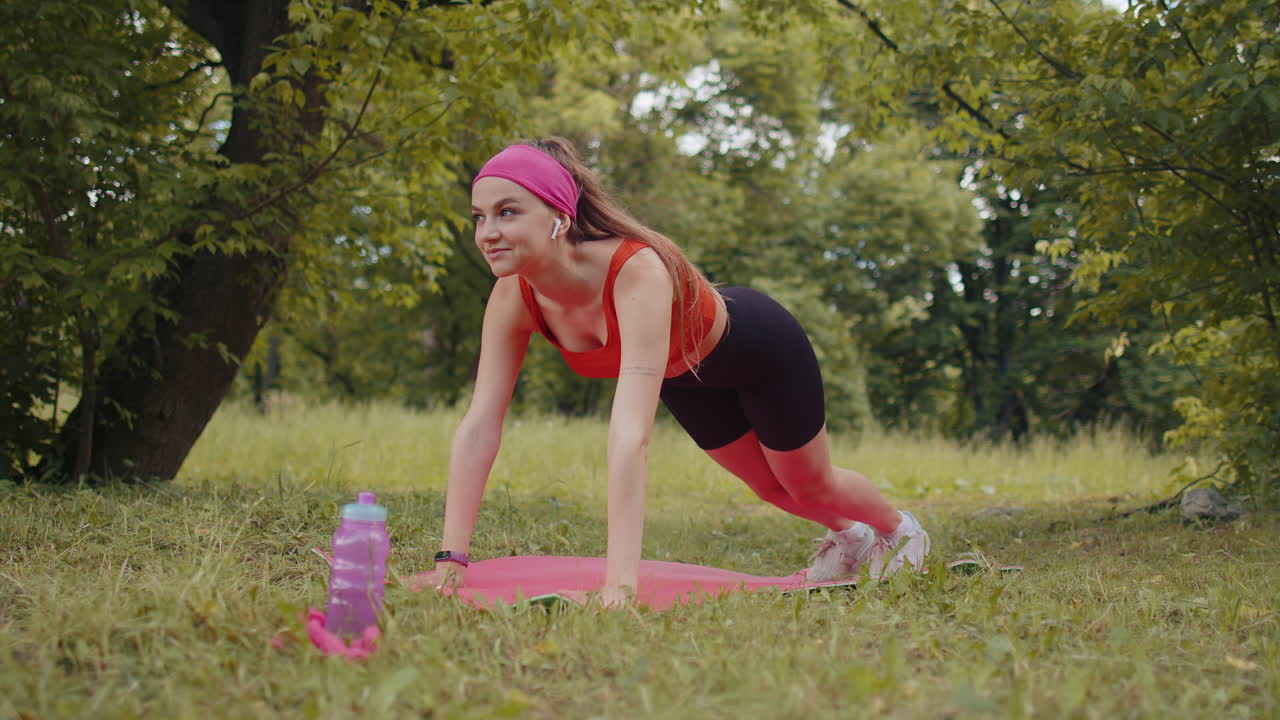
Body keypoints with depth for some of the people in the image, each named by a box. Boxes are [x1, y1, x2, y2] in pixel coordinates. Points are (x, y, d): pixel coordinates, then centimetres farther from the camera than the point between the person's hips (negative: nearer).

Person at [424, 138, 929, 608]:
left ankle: (900, 528, 54)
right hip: (684, 374, 5)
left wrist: (620, 583, -60)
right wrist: (450, 558, -36)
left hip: (760, 346, -5)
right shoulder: (513, 298, -30)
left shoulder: (637, 272, -48)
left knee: (810, 485, 20)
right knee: (770, 488, 27)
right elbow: (478, 427, -29)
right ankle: (846, 537, 60)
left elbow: (632, 435, -56)